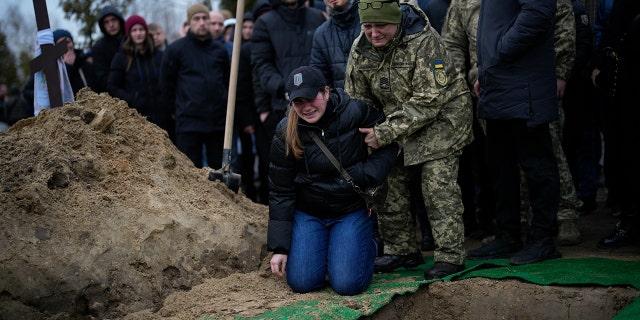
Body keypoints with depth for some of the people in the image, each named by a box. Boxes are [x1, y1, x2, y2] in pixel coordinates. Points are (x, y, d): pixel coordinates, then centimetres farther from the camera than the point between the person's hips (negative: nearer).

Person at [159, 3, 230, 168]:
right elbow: (166, 83, 5)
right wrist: (178, 107, 7)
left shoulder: (219, 49, 9)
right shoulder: (176, 49, -2)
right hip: (189, 121, -3)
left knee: (219, 167, 10)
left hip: (218, 120, 3)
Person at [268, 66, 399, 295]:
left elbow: (390, 143, -2)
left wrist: (367, 173, -19)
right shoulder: (285, 134, -10)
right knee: (301, 283, -11)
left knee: (347, 284, -15)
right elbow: (281, 192, -5)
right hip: (308, 214, 2)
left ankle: (368, 247, 18)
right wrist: (279, 247, -7)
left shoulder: (355, 113, -15)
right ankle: (321, 249, 22)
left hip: (352, 211, -2)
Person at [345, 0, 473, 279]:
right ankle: (401, 251, 18)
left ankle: (450, 256, -8)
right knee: (389, 182, 4)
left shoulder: (424, 41, -27)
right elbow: (356, 100, 5)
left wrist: (386, 132, -32)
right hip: (398, 120, 6)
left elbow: (428, 101, -29)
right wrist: (366, 135, -5)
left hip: (441, 116, -6)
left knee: (438, 183, -16)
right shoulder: (360, 49, -8)